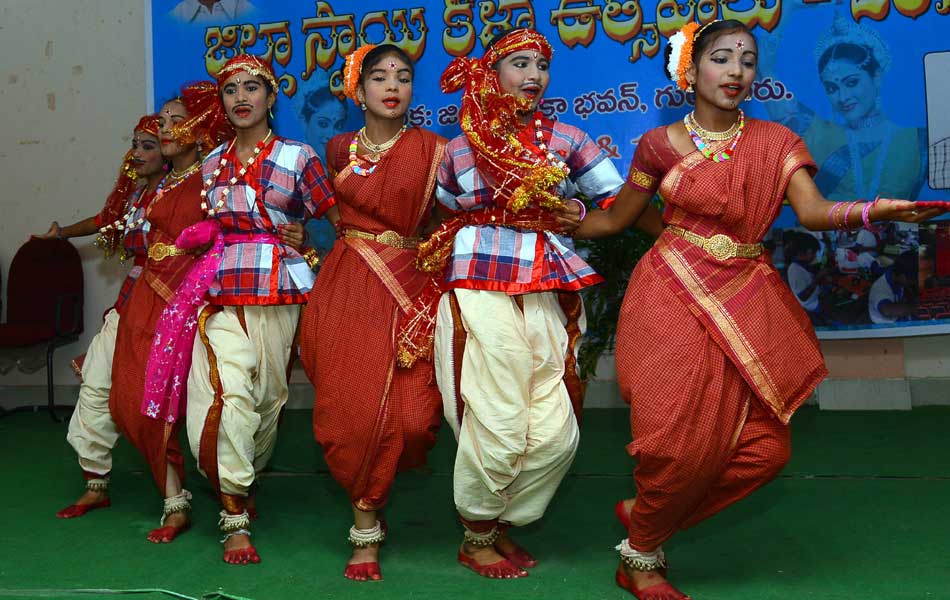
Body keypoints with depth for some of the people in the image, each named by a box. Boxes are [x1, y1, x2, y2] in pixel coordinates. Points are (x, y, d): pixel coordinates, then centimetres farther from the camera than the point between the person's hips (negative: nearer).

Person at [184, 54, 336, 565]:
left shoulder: (297, 157, 3)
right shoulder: (212, 163, 15)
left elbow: (338, 220, 2)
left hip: (278, 292, -2)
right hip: (221, 292, 2)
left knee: (268, 395, 5)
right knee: (226, 394, -15)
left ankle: (245, 482, 33)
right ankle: (236, 521, -7)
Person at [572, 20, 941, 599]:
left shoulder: (776, 142, 5)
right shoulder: (660, 145, 2)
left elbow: (813, 210, -8)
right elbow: (614, 219, 12)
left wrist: (878, 210, -27)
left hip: (745, 302, 3)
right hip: (673, 298, -3)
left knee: (763, 448, -3)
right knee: (682, 444, -8)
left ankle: (645, 514, 19)